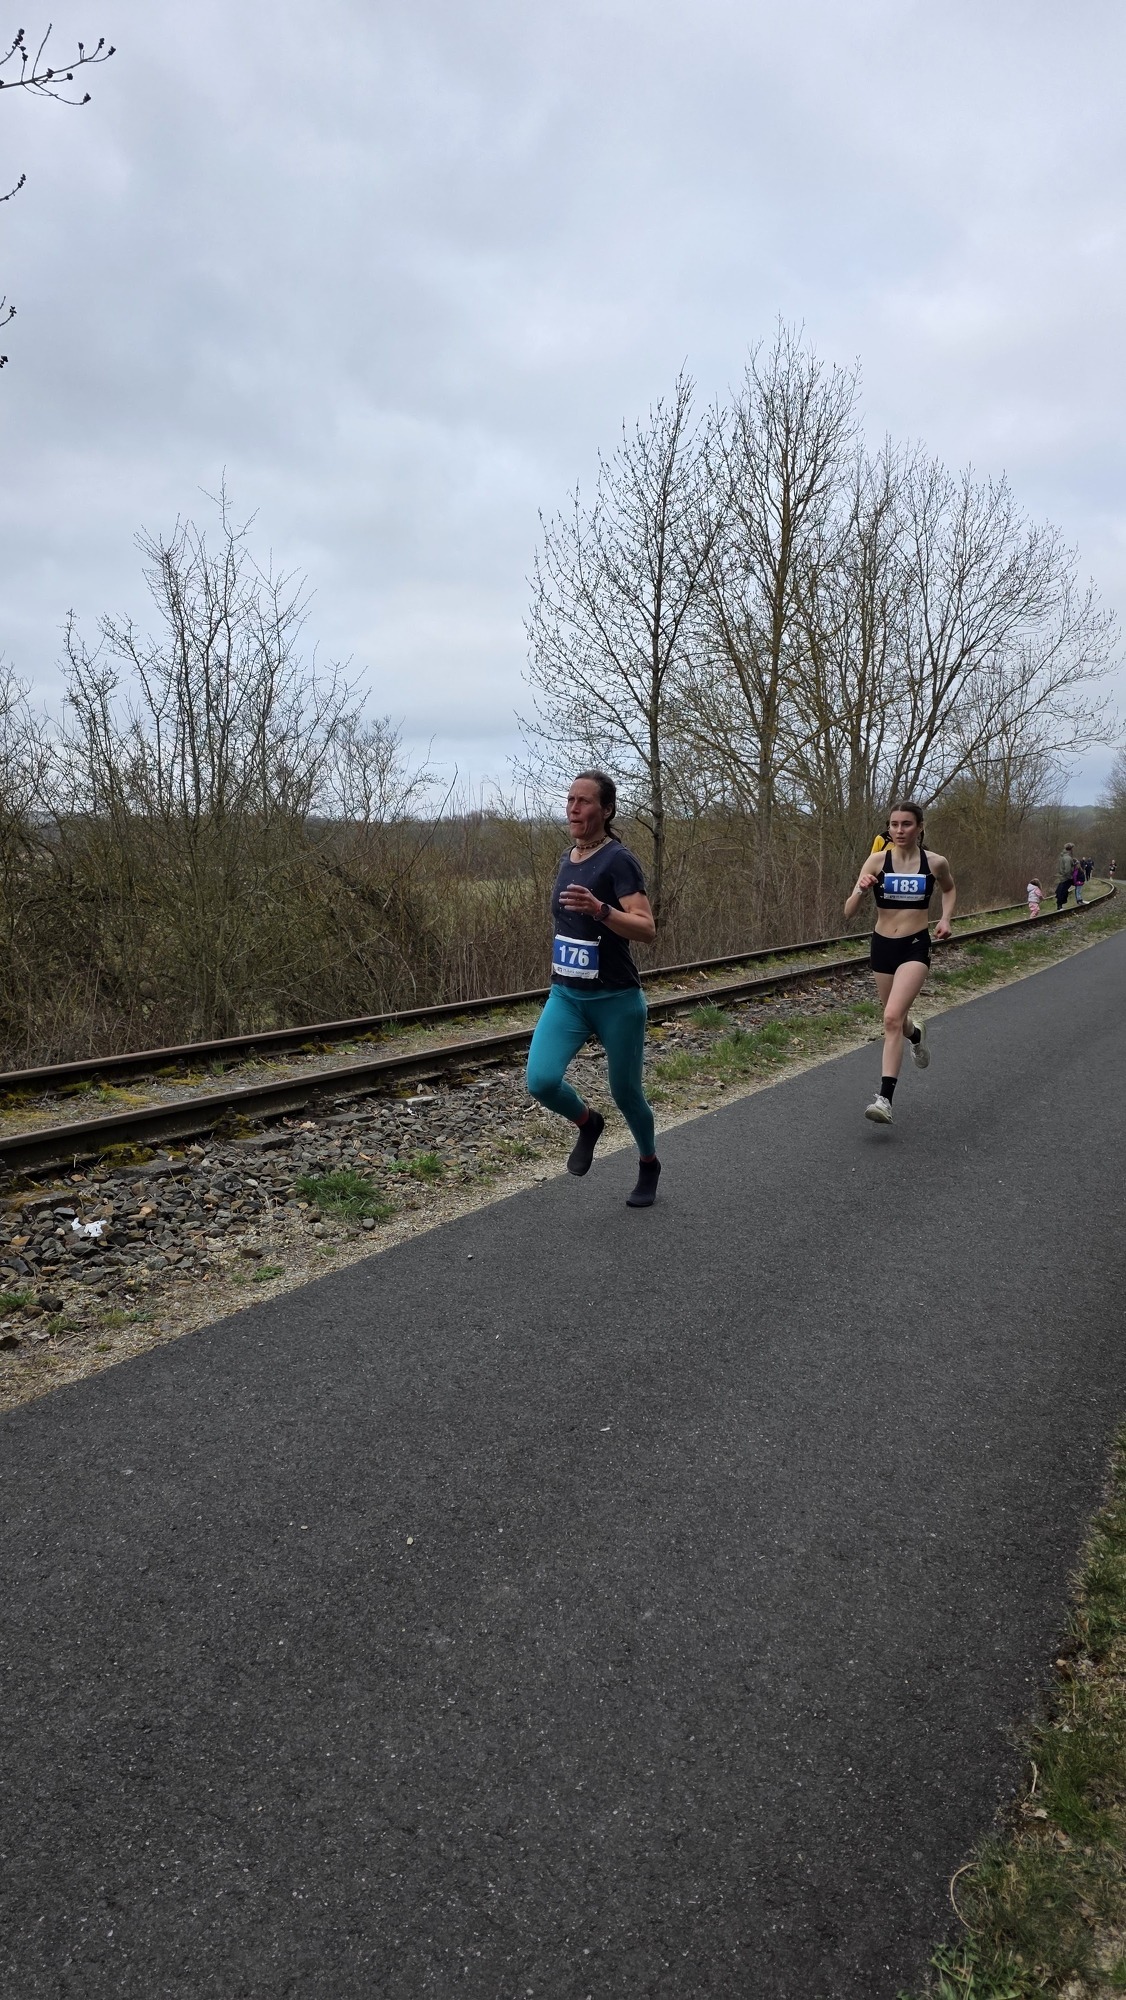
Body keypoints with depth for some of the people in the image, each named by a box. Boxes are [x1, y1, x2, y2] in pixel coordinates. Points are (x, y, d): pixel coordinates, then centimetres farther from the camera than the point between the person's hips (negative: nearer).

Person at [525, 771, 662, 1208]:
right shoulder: (568, 858, 8)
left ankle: (649, 1164, 38)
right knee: (541, 1080, -16)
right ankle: (587, 1124, 17)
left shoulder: (618, 860, -14)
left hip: (617, 1000, -5)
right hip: (566, 996, 6)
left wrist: (599, 909, -39)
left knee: (625, 1092, 8)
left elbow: (647, 929, -24)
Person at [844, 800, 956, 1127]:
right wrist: (861, 890, -30)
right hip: (882, 945, 3)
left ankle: (885, 1098, -18)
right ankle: (915, 1033, 57)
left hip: (915, 947, -3)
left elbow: (949, 889, 20)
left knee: (892, 1017, -20)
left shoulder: (935, 863, -4)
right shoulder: (877, 862, -5)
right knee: (895, 1019, 19)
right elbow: (849, 912, -9)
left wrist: (946, 918, 2)